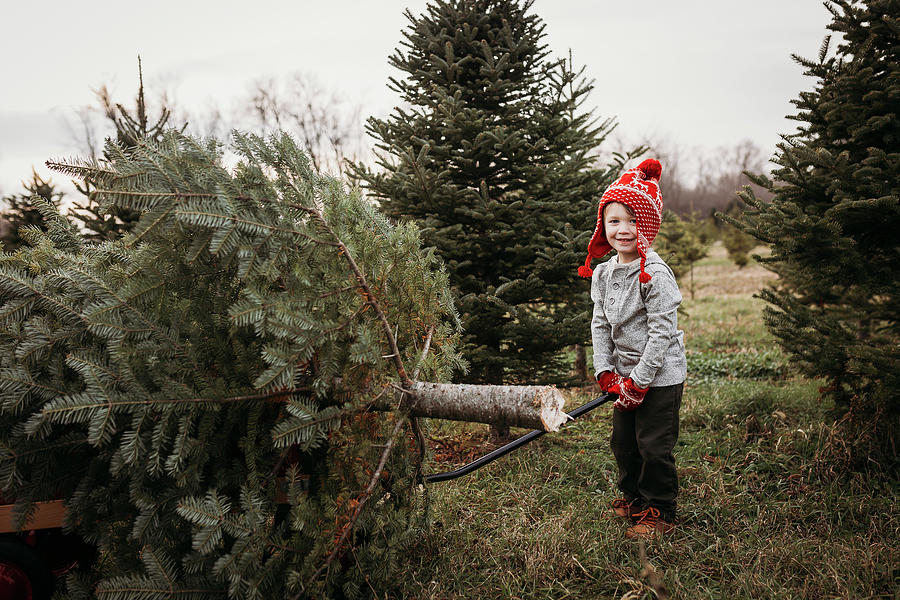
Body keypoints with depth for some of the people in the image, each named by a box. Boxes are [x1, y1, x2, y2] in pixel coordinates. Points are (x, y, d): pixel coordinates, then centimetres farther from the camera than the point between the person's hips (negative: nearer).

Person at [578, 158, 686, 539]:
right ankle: (633, 497, 36)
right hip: (626, 373, 7)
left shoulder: (655, 275, -20)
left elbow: (661, 332, -21)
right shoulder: (603, 272, 2)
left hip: (660, 375, -7)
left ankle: (660, 511, 17)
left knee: (654, 445, 0)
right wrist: (606, 371, -2)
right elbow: (600, 323, 7)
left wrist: (638, 382, -18)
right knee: (623, 440, 16)